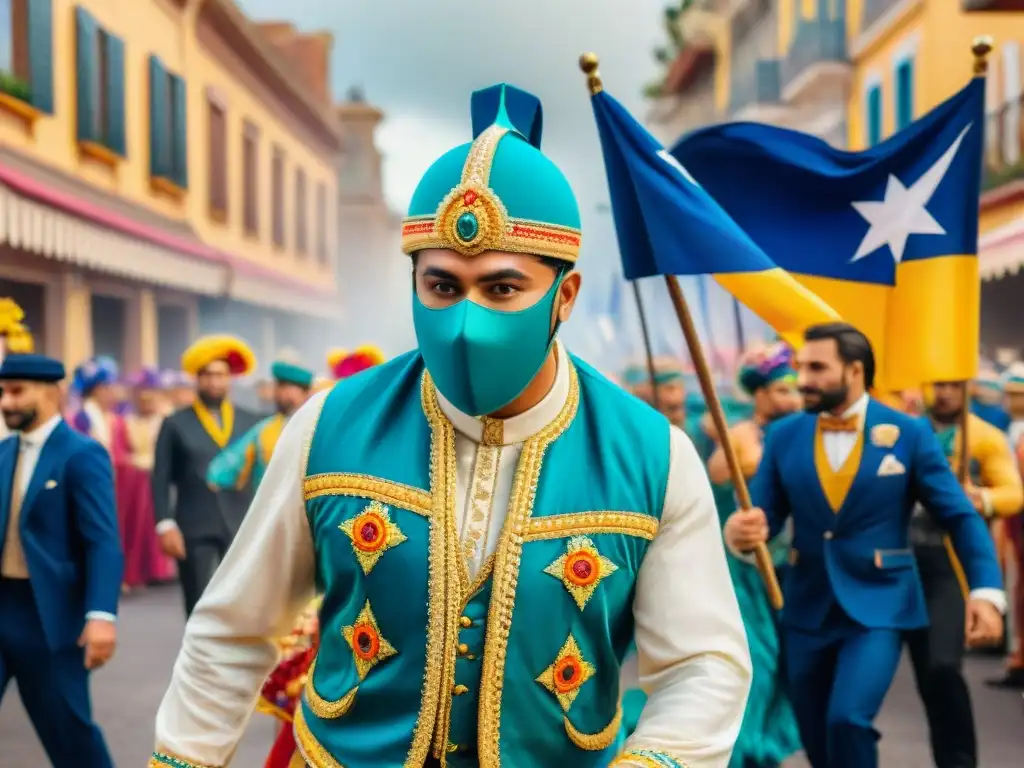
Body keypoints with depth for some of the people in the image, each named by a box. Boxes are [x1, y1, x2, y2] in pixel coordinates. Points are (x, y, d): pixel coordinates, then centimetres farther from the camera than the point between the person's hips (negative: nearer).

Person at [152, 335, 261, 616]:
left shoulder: (250, 422, 10)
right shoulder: (176, 424, 4)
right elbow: (161, 480, 0)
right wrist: (166, 525, -10)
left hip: (242, 528, 2)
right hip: (194, 530, -1)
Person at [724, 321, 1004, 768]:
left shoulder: (909, 434, -5)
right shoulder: (784, 436, 2)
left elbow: (960, 516, -2)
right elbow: (763, 515, 3)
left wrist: (986, 591, -14)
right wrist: (741, 532, -22)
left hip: (879, 606, -4)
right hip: (807, 609, 4)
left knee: (847, 720, -23)